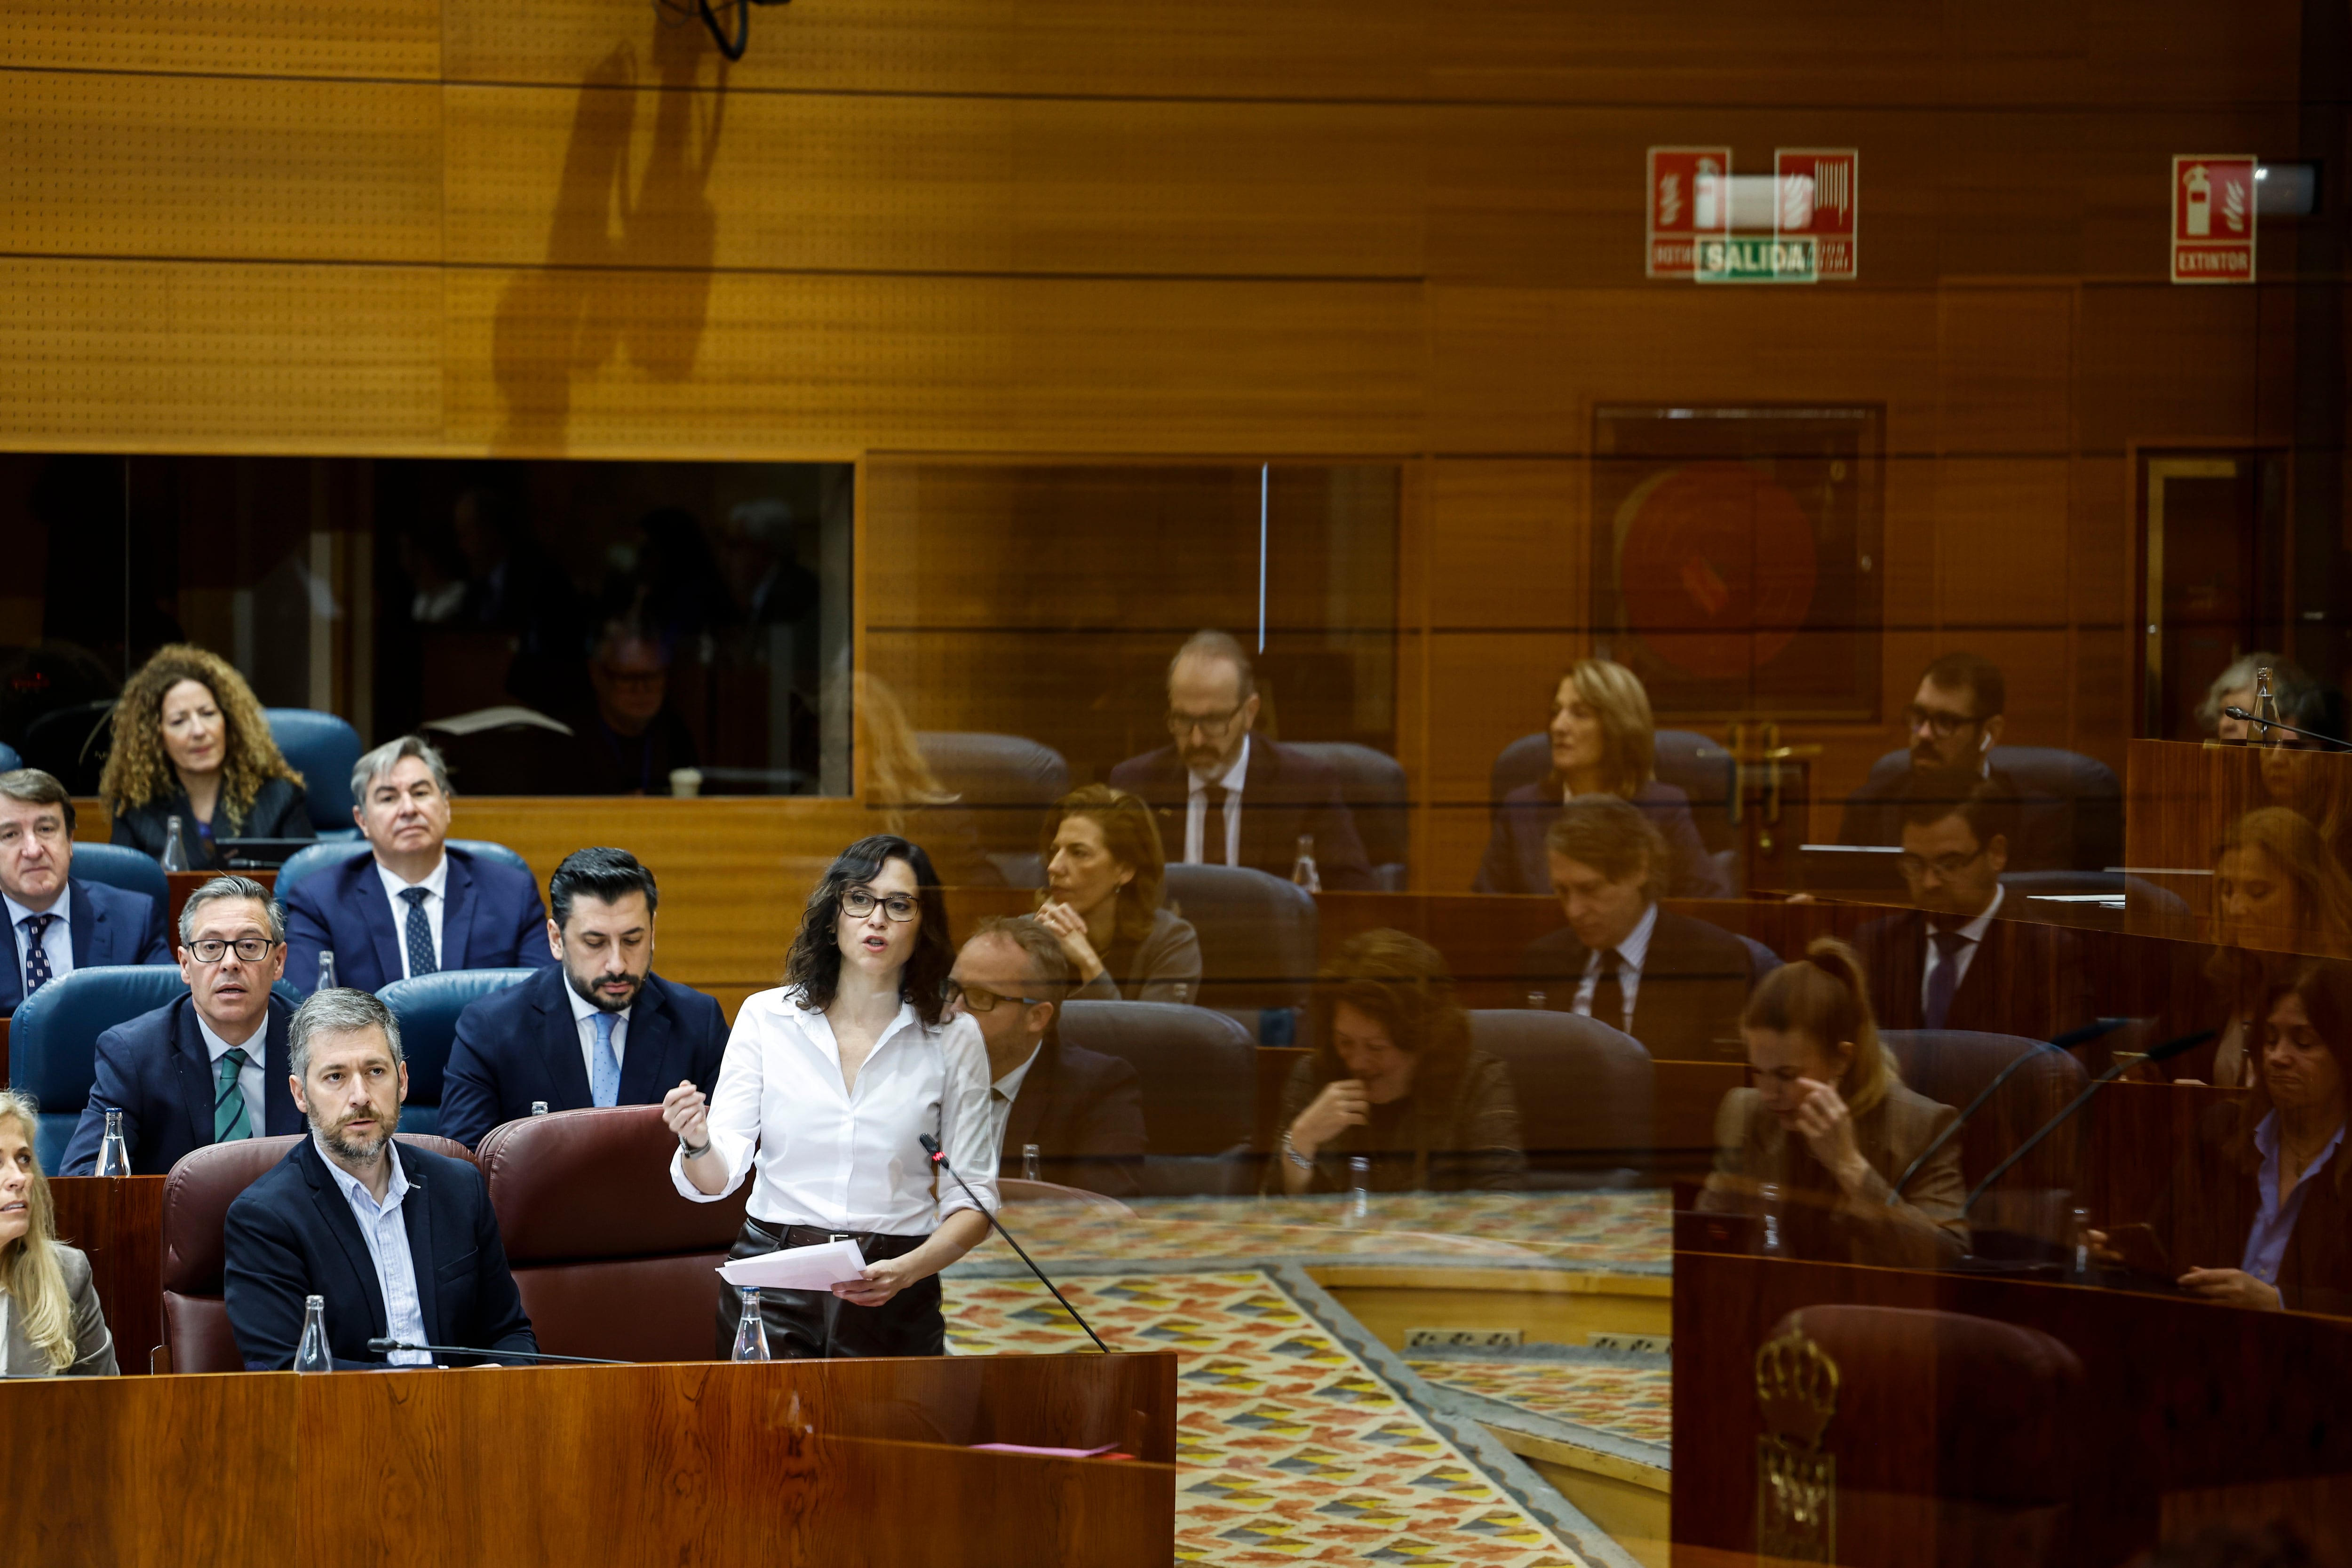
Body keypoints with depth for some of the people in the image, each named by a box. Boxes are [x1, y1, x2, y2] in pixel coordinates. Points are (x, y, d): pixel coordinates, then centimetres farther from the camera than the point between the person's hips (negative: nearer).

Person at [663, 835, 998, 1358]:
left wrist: (907, 1271, -14)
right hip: (773, 1286, 0)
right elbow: (717, 1179, 0)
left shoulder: (953, 1037, 3)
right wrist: (697, 1144, -22)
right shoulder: (766, 1016, 5)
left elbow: (973, 1200, 3)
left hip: (893, 1301, 0)